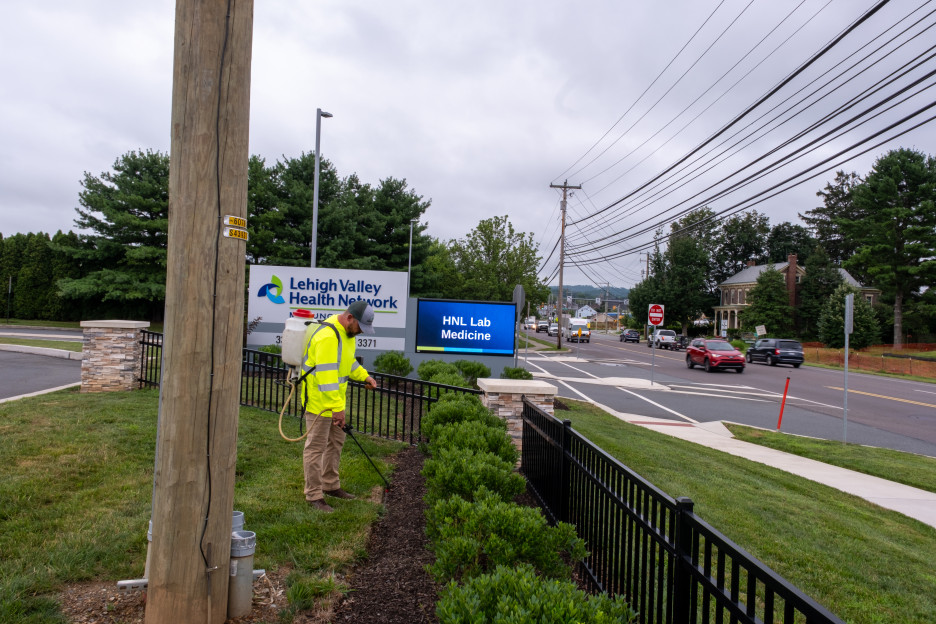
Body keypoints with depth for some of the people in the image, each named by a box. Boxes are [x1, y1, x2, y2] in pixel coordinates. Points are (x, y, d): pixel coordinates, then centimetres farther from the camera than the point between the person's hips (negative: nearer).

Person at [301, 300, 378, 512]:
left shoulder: (347, 331, 6)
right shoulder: (327, 336, -27)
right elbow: (326, 375, -30)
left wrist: (364, 376, 8)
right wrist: (337, 408, -29)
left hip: (335, 398, 10)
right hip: (319, 400, -10)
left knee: (336, 442, 19)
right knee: (316, 447, -1)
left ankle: (330, 486, 33)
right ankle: (314, 495, 9)